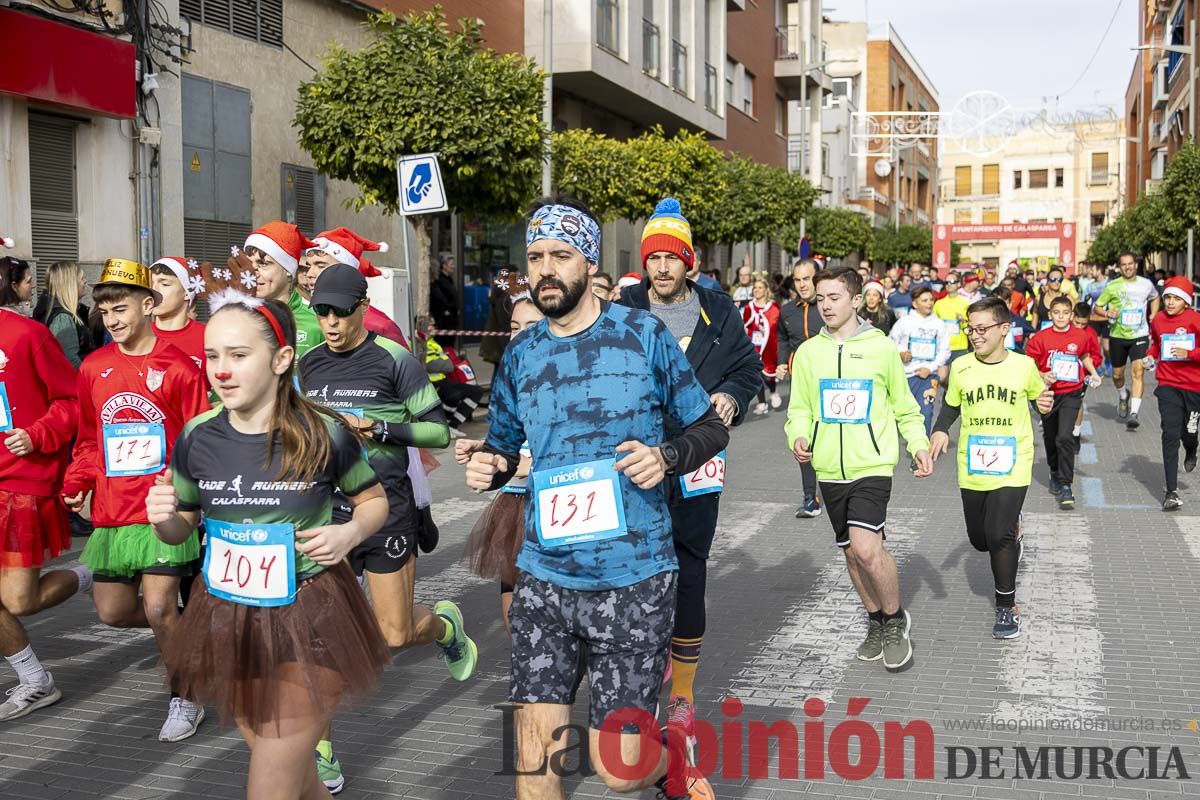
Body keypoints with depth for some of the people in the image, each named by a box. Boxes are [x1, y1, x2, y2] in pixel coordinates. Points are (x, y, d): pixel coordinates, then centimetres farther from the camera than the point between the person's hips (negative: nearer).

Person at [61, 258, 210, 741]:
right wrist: (77, 484, 2)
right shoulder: (93, 368, 7)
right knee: (112, 612, 10)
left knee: (158, 608, -10)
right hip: (111, 512, 6)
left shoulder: (178, 368, -7)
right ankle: (183, 627, 39)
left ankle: (185, 700, 11)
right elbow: (89, 438, 16)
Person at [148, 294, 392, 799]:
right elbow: (178, 532, 8)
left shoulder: (325, 434, -13)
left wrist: (350, 533, -16)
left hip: (308, 620, -4)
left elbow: (374, 501, 4)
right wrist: (162, 518, -14)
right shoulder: (197, 438, -5)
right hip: (228, 620, 4)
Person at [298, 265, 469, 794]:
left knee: (396, 635, 3)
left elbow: (439, 431, -6)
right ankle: (322, 756, 11)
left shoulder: (394, 361, -8)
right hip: (326, 509, 4)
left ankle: (446, 625, 39)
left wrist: (377, 429, -17)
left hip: (385, 507, -4)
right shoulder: (310, 364, 7)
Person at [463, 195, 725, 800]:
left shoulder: (643, 336, -3)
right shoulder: (520, 356, 7)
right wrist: (486, 467, -4)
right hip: (545, 577, 3)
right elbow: (503, 445, 19)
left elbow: (710, 429, 3)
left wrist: (666, 456, -17)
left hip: (633, 578, -3)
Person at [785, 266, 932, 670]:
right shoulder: (808, 352, 5)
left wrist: (919, 444, -4)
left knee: (866, 547, -19)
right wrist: (798, 436, -9)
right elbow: (799, 409, 11)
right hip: (829, 470, 4)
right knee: (851, 551, 13)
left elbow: (905, 408, 9)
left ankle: (896, 618, 5)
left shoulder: (882, 348, -1)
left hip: (872, 465, -4)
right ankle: (877, 621, 34)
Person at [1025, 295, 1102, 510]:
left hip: (1071, 393, -2)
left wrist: (1092, 373, 7)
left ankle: (1066, 487, -12)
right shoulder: (1040, 338, -7)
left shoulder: (1081, 336, -3)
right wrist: (1042, 376, -20)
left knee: (1065, 438, -16)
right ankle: (1055, 474, 41)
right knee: (1050, 438, 17)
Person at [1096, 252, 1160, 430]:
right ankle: (1123, 396, 47)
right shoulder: (1113, 286, -5)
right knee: (1117, 374, 12)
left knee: (1137, 371, -17)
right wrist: (1107, 313, -20)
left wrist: (1153, 316, 9)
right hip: (1118, 335, 1)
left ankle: (1133, 414, -19)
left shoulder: (1146, 284, 1)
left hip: (1140, 335, -1)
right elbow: (1097, 306, 1)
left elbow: (1155, 298, 23)